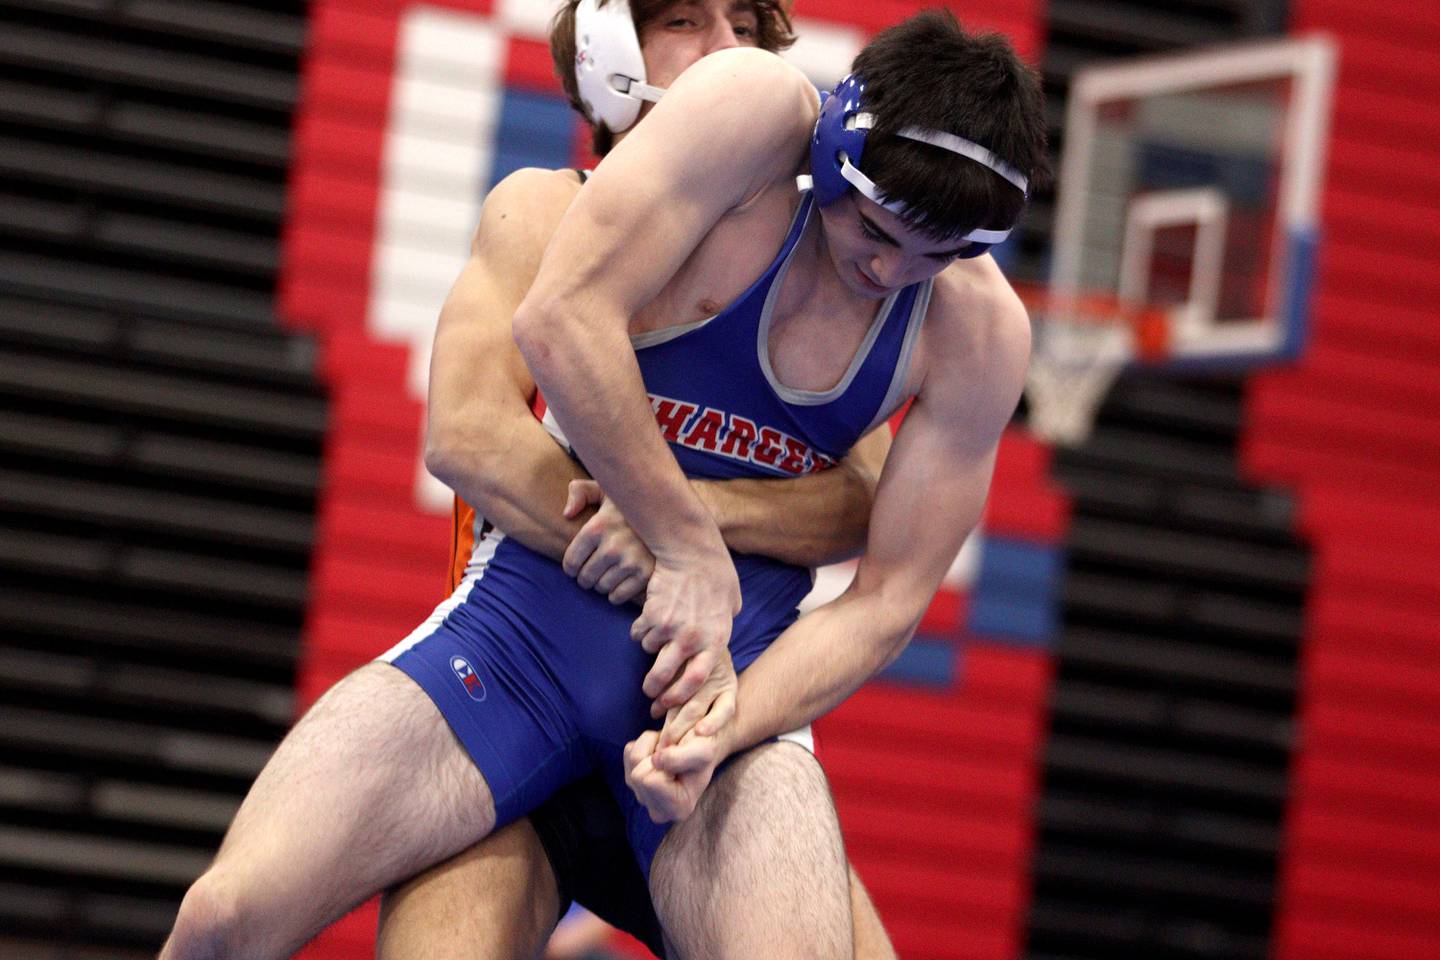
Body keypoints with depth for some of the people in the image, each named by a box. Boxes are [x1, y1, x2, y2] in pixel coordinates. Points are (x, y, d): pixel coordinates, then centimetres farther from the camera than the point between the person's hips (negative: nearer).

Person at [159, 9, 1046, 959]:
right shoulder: (753, 109, -11)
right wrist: (690, 551, -17)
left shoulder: (980, 332, -3)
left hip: (740, 665, 1)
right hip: (534, 605, -1)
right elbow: (560, 320, -18)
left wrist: (730, 725, -17)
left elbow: (886, 600, 0)